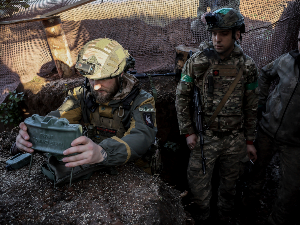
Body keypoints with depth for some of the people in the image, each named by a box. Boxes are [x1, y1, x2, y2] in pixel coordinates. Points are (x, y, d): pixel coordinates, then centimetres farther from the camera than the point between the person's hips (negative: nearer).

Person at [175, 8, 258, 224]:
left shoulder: (247, 66, -3)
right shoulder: (197, 62, -9)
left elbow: (251, 107, 4)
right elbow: (182, 97, -2)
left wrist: (250, 141, 7)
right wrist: (188, 131, -5)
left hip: (235, 139, 2)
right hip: (205, 136, -1)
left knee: (230, 184, 19)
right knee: (199, 184, 7)